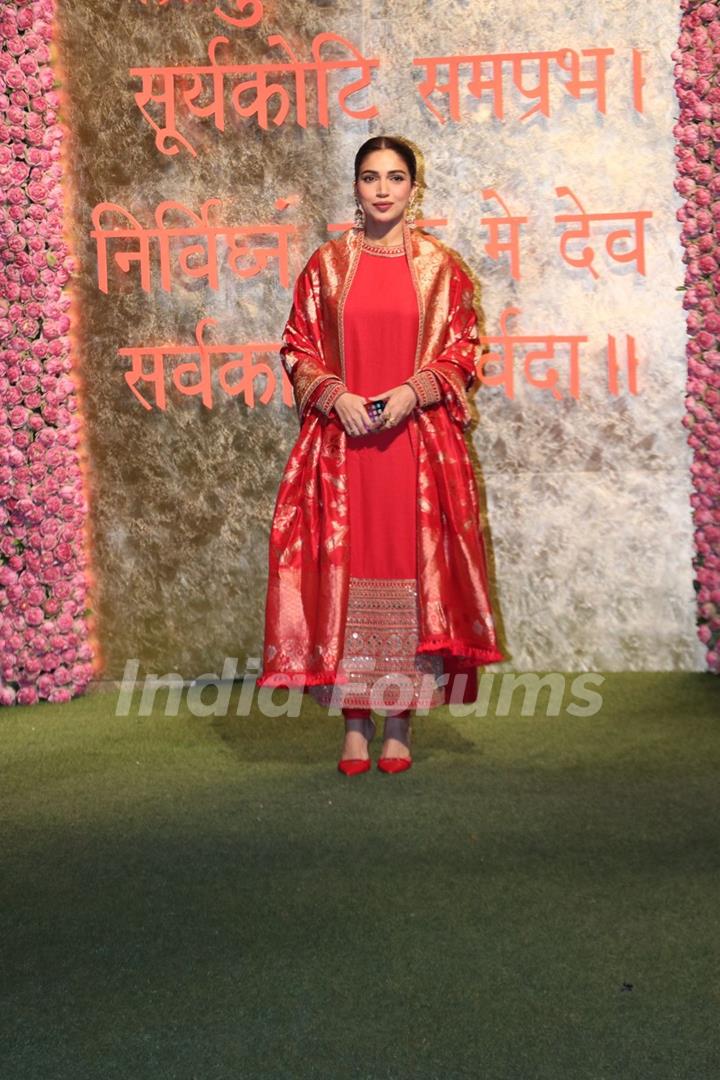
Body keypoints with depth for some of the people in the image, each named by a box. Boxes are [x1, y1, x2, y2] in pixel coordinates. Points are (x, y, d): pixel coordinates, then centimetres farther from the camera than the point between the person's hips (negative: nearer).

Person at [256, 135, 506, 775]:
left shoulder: (440, 267, 7)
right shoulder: (327, 265, 9)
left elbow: (462, 354, 6)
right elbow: (299, 350, 9)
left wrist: (413, 391, -11)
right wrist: (335, 394, -8)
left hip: (419, 442, -1)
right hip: (341, 442, 1)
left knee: (413, 569, -2)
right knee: (343, 574, -1)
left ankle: (401, 723, 7)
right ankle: (355, 722, 8)